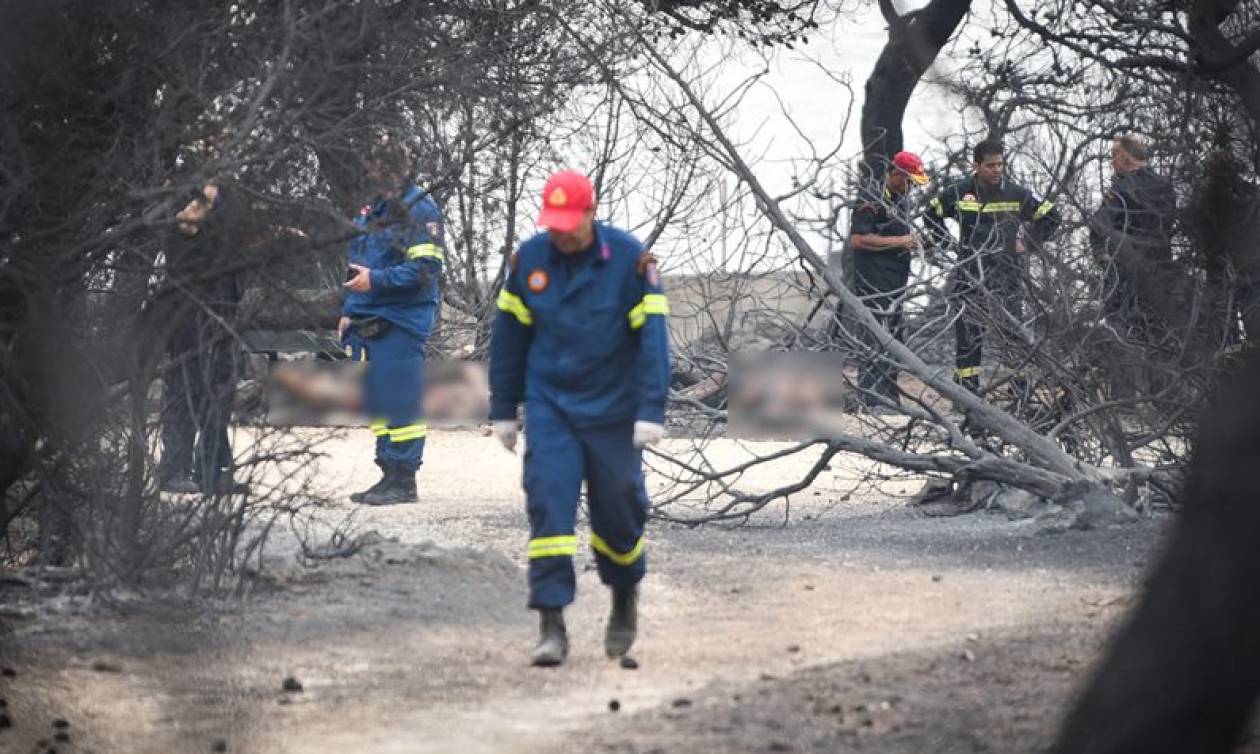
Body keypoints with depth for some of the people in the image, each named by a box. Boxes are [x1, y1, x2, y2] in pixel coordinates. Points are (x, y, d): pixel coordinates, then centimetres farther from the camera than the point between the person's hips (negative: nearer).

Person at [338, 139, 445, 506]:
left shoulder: (420, 209, -8)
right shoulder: (371, 211, 19)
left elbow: (425, 269, -16)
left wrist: (376, 281, -20)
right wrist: (350, 312, 19)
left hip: (401, 322, -9)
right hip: (370, 321, 9)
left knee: (400, 400, -9)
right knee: (376, 401, 10)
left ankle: (403, 480, -5)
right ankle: (390, 474, 17)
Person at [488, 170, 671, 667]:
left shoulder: (629, 259, -10)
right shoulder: (528, 259, -1)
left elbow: (652, 336, -10)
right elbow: (508, 336, 8)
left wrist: (651, 411, -17)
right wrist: (503, 410, 9)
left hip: (612, 411, -1)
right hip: (549, 407, 1)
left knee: (618, 509, 6)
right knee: (548, 504, -12)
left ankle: (625, 597, 36)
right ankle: (551, 626, -11)